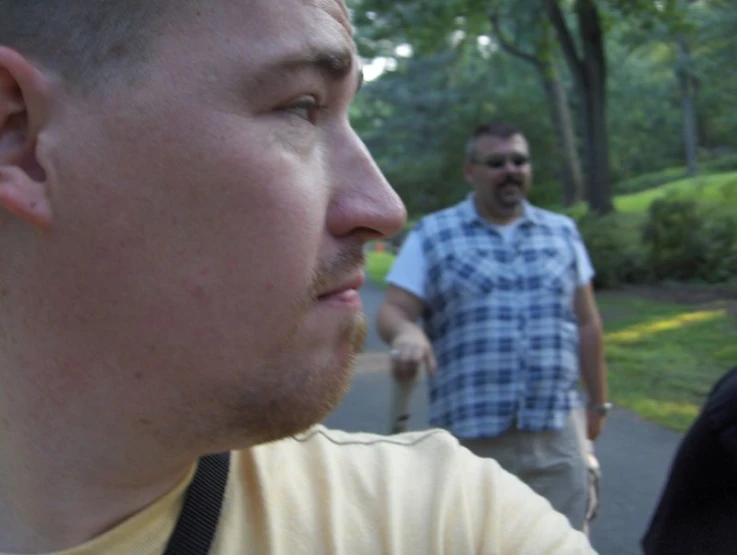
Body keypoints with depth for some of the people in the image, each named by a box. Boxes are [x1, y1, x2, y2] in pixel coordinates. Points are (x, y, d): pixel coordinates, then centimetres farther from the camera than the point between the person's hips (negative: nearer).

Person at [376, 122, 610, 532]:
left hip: (557, 435, 2)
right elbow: (393, 311, -4)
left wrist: (599, 402, 16)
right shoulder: (432, 236, 3)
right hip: (469, 437, -2)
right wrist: (406, 332, -28)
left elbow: (586, 324, 15)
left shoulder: (563, 232, 12)